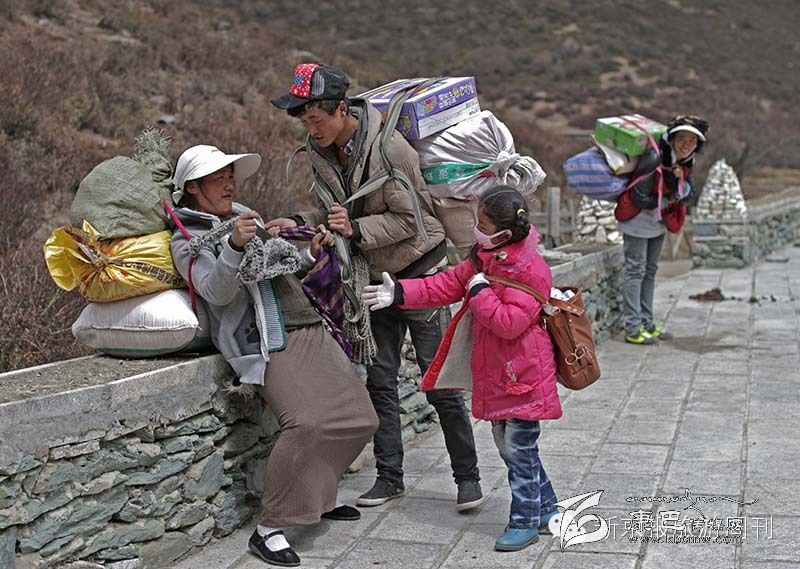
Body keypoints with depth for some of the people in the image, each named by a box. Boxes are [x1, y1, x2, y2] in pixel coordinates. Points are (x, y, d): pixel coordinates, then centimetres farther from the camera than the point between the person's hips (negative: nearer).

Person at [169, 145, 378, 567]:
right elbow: (216, 291, -15)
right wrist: (233, 245, -30)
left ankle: (318, 496, 25)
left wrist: (309, 255, 15)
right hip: (268, 343, -8)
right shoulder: (188, 240, 2)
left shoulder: (244, 216, 24)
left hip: (308, 329, 8)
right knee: (306, 424, -28)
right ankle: (268, 530, -16)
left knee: (359, 418, 5)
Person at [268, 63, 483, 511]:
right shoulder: (321, 151, -2)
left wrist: (357, 229, -31)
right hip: (375, 275, 7)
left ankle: (468, 477, 13)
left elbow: (408, 220, -20)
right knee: (379, 379, 10)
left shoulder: (388, 147, -23)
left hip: (419, 268, -7)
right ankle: (390, 476, 22)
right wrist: (301, 223, -10)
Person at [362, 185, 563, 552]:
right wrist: (400, 293, 1)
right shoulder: (482, 259, 6)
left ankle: (525, 522, 16)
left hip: (524, 376, -9)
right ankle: (546, 508, 32)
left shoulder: (529, 271, -22)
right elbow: (446, 285, 8)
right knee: (508, 444, 18)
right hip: (496, 373, 10)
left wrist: (480, 292, -23)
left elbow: (510, 322, -29)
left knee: (519, 449, 0)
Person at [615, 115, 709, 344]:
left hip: (658, 222, 8)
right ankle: (632, 327, -7)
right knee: (635, 270, -8)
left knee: (650, 271, 14)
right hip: (637, 220, -8)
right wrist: (668, 201, -15)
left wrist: (681, 181, -21)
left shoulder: (687, 162, -3)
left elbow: (687, 195, 0)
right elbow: (639, 198, -28)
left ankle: (647, 323, 22)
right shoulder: (654, 159, -28)